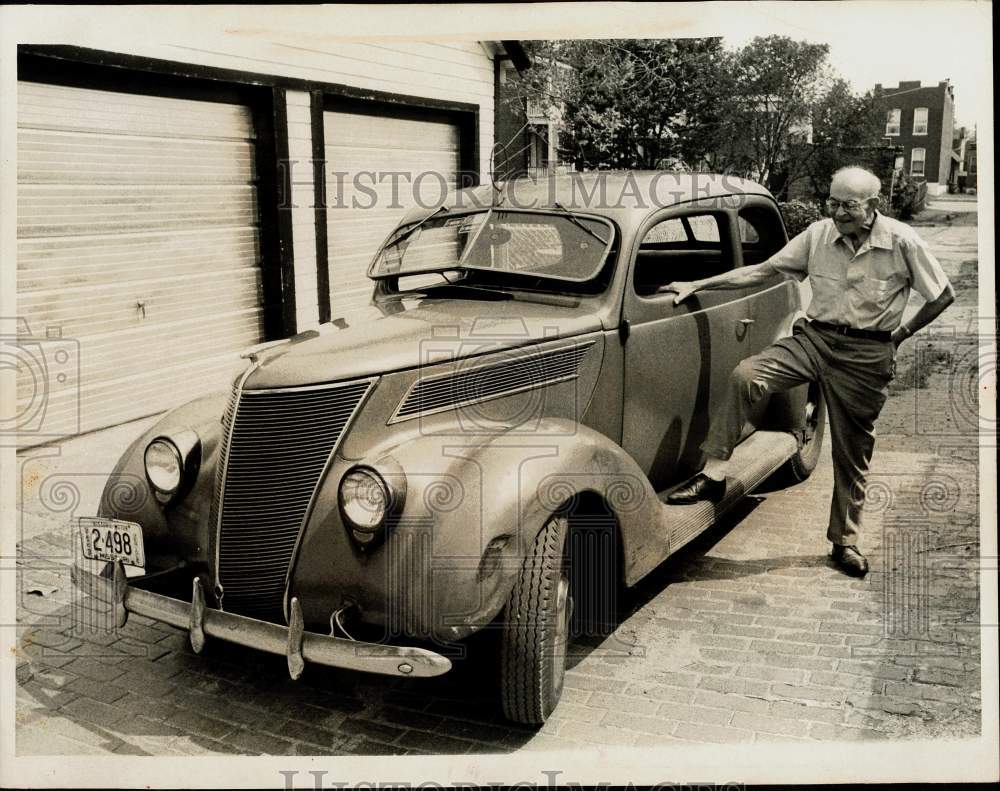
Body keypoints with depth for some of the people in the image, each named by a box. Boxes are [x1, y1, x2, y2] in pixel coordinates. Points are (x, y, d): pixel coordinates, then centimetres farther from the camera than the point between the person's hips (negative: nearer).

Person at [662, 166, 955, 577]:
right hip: (814, 337, 2)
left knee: (852, 451, 7)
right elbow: (762, 271, 2)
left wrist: (902, 333, 3)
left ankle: (845, 541, 26)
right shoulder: (819, 234, -1)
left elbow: (944, 295, 2)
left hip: (867, 355, -2)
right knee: (745, 375, -25)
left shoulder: (903, 242, -8)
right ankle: (713, 474, -20)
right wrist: (699, 284, -2)